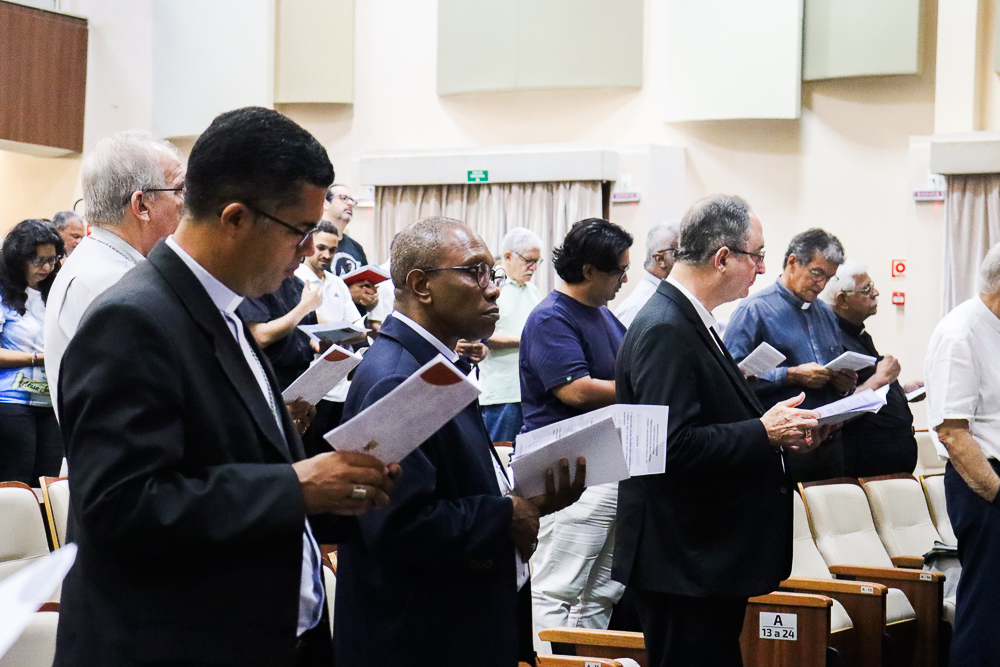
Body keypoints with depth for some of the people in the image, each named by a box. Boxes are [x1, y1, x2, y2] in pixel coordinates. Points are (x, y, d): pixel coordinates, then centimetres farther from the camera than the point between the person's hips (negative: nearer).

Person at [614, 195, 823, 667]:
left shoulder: (690, 322, 14)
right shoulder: (664, 331, -19)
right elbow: (673, 447, -27)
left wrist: (777, 432, 6)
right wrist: (763, 433, -19)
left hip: (708, 557, 10)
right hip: (683, 562, -10)